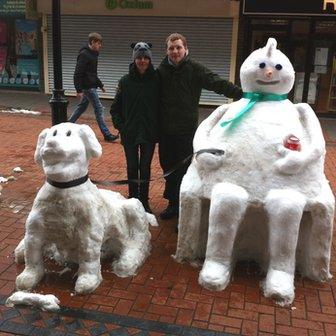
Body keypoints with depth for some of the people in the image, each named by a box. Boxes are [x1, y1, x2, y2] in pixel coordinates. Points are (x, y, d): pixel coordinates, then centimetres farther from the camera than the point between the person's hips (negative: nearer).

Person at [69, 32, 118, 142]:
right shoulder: (84, 55, -16)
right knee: (99, 109, -7)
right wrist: (79, 90, -22)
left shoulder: (93, 54, 13)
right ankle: (107, 135, -2)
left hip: (91, 86, 10)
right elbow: (78, 73, -20)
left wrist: (100, 85, 23)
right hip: (88, 87, -10)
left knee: (82, 107, 18)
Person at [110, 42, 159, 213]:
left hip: (149, 133, -1)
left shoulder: (156, 80, -4)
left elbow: (161, 107, 0)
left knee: (145, 168, 6)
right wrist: (120, 126, -4)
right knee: (132, 167, 8)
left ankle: (144, 201, 20)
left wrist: (158, 129, -5)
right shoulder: (125, 81, -2)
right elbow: (115, 108, 5)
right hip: (129, 134, 1)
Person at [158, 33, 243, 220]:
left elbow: (218, 84, -16)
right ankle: (173, 204, 33)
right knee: (168, 169, 15)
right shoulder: (161, 70, 4)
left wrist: (242, 93, -28)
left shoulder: (195, 69, -7)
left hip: (186, 131, -4)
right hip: (165, 131, 4)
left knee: (184, 171, 1)